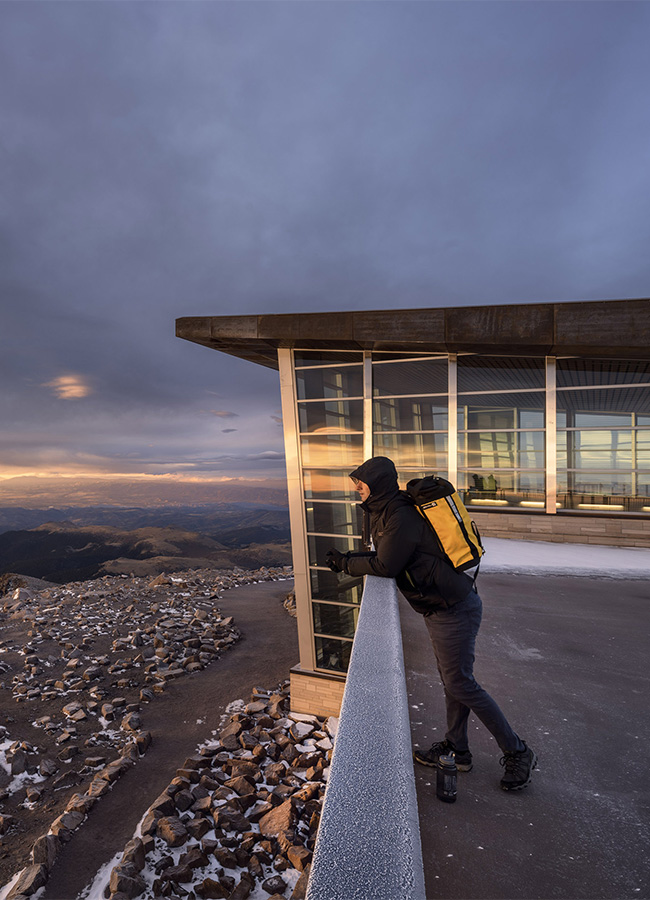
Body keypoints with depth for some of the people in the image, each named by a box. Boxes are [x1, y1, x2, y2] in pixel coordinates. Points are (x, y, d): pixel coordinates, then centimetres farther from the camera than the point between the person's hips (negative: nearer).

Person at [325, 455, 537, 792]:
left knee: (460, 683, 1)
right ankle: (456, 750, 34)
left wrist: (345, 564, -7)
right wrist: (353, 559, 4)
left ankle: (517, 753, 16)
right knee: (453, 680, 19)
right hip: (444, 608, 10)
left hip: (453, 610, -10)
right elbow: (388, 556, 16)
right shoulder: (387, 512, 9)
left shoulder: (401, 517, -23)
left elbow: (385, 566, -21)